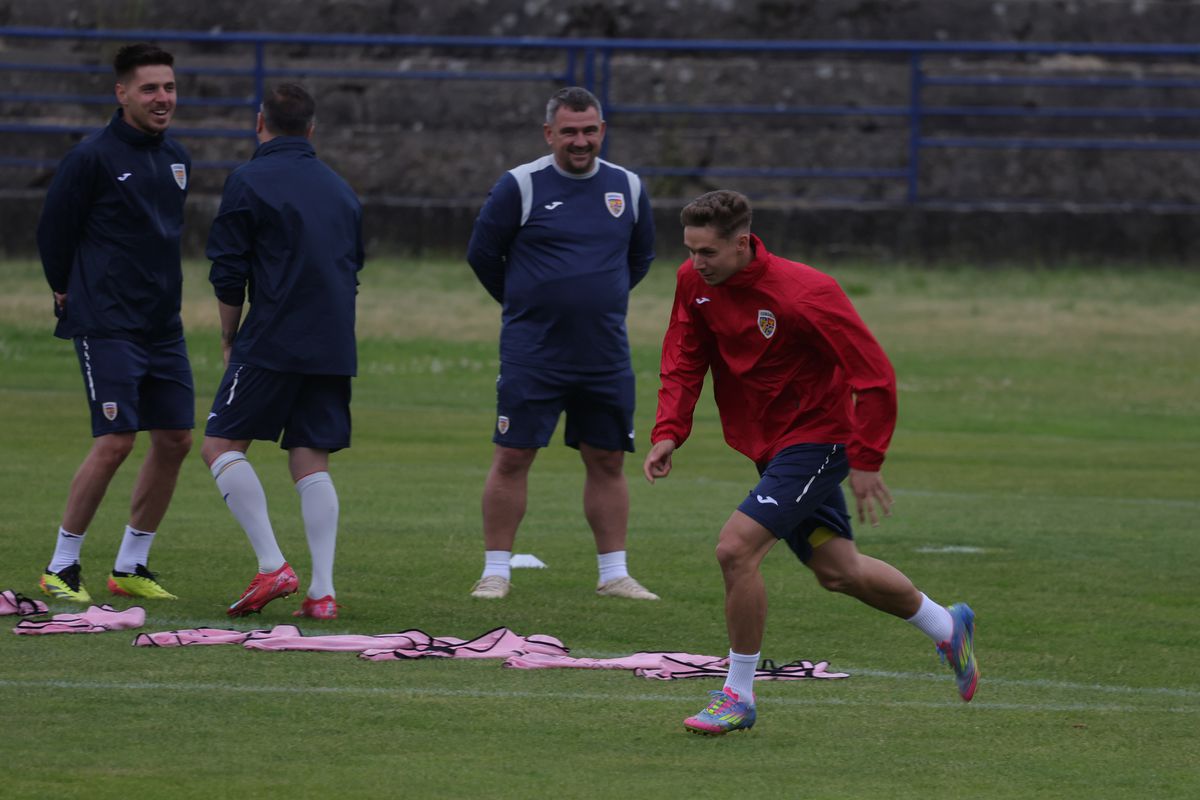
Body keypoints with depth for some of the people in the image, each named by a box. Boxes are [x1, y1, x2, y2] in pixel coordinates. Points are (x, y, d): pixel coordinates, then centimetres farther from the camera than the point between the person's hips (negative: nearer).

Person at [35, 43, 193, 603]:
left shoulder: (176, 159, 11)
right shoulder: (92, 157, -11)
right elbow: (53, 231, -3)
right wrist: (69, 292, 8)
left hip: (163, 325, 7)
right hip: (107, 326, -7)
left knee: (175, 440, 4)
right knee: (114, 442, -13)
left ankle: (131, 566, 16)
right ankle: (61, 567, 0)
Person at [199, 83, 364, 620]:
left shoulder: (248, 182, -3)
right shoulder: (339, 189, 16)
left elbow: (228, 273, -5)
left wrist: (230, 338, 8)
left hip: (272, 344, -6)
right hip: (334, 349, 6)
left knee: (222, 444, 2)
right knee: (311, 461, 7)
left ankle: (272, 565, -11)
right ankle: (322, 591, -3)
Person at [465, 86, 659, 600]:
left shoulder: (627, 188, 6)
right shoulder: (521, 186, -7)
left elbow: (641, 257, 21)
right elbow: (481, 254, 2)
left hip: (606, 358, 3)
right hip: (531, 356, -3)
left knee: (607, 462, 7)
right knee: (511, 458, -3)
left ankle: (614, 573, 14)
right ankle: (496, 571, 4)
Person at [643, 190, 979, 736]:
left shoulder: (803, 295, -27)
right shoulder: (694, 282, -7)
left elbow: (874, 375, -22)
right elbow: (683, 362, 3)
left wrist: (865, 461, -21)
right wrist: (668, 432, -12)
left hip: (816, 440, -8)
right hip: (767, 444, 8)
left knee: (735, 547, -21)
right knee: (837, 571, 17)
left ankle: (738, 696, -8)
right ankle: (946, 626, 41)